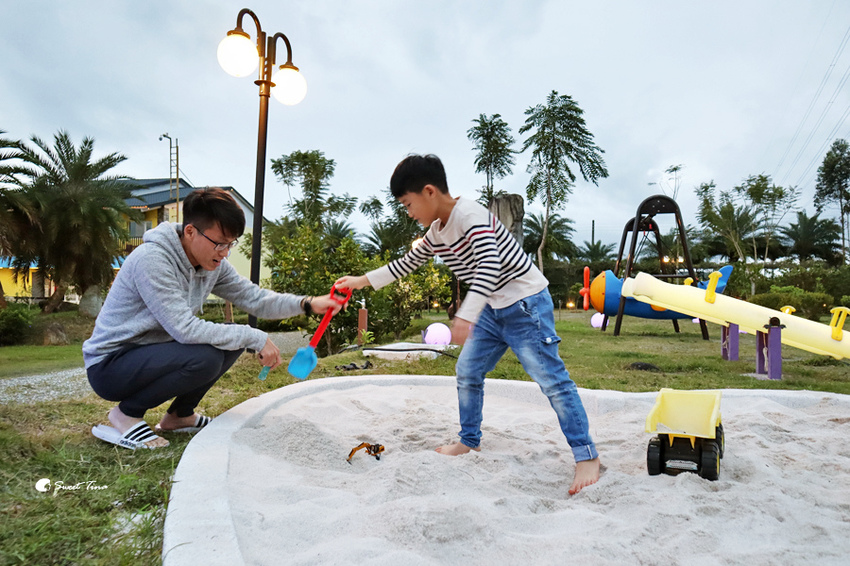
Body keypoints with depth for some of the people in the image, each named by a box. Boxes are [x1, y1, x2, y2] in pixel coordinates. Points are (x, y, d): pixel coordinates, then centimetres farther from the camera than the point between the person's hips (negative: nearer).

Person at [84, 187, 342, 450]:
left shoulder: (212, 263, -3)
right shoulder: (152, 260, -27)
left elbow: (254, 297, -1)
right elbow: (185, 329, -30)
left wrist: (307, 304, -17)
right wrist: (254, 337, -28)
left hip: (152, 354, 8)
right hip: (109, 365, -8)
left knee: (234, 339, -4)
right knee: (204, 358, -30)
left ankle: (180, 415, 11)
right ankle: (126, 413, -6)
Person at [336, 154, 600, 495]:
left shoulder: (470, 215, -22)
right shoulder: (436, 233, 7)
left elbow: (489, 266, -34)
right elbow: (406, 263, 20)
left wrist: (466, 316, -42)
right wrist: (362, 281, 18)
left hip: (526, 303, -9)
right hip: (493, 309, 9)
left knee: (551, 379, -10)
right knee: (467, 372, 12)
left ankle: (587, 457, -2)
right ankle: (469, 441, 28)